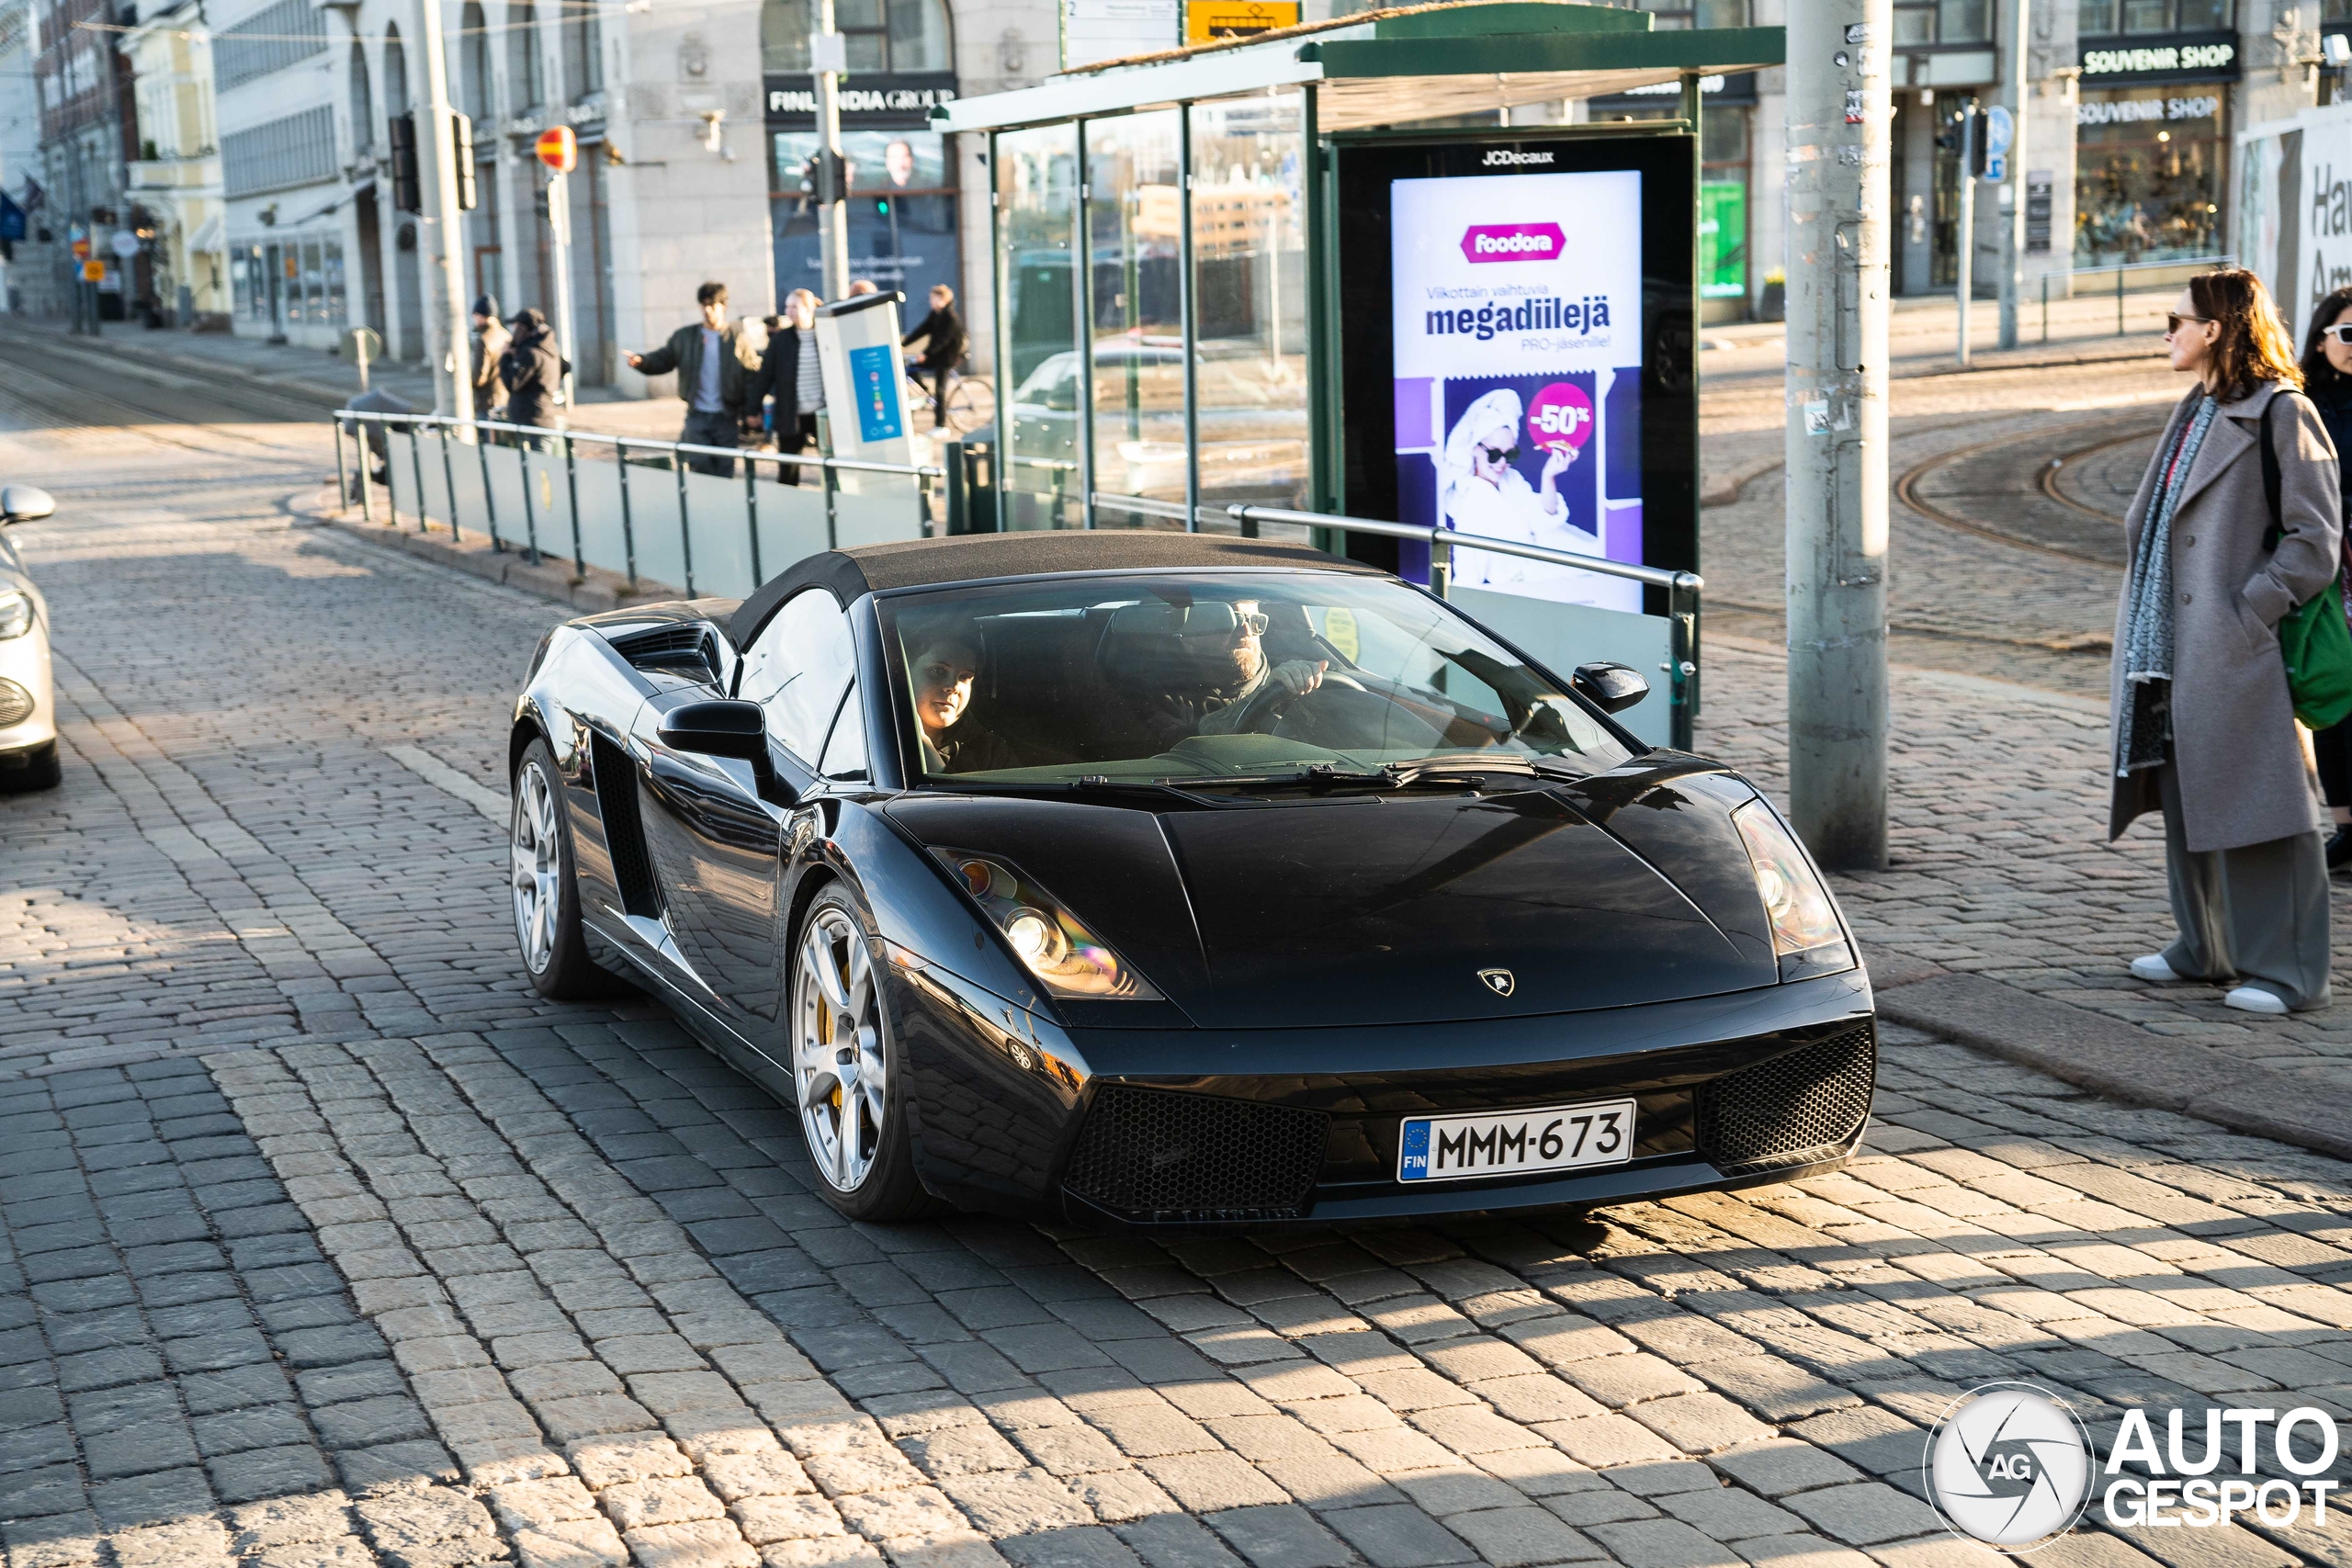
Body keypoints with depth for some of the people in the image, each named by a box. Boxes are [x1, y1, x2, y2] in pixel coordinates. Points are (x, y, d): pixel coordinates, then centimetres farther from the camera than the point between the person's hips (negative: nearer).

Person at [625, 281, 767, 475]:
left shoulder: (738, 339, -1)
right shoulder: (685, 337, 5)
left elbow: (752, 377, -2)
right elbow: (664, 359, 5)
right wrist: (641, 362, -16)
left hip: (726, 417, -1)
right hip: (697, 416, 1)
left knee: (724, 472, 4)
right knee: (699, 466, -6)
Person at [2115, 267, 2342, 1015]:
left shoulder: (2281, 414, -10)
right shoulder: (2193, 414, 16)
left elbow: (2314, 543, -13)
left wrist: (2247, 614, -17)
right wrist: (2137, 640, 13)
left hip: (2236, 654, -9)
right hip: (2171, 649, 9)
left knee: (2250, 805, -5)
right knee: (2185, 803, 15)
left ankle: (2286, 970, 3)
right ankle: (2206, 947, 27)